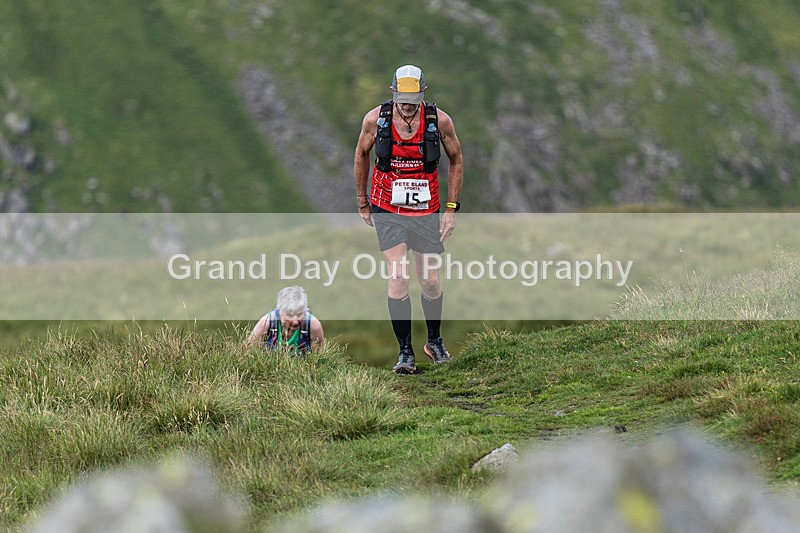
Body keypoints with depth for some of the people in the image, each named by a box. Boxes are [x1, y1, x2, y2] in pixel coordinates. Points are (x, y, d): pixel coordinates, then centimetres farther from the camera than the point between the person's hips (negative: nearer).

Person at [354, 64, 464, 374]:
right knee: (398, 279, -13)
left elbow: (456, 160, 5)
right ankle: (405, 352, -3)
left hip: (425, 211, 1)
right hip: (387, 211, -1)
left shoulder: (439, 120, -10)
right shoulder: (375, 119, -9)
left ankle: (434, 341, 31)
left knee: (431, 282, 5)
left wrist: (452, 208, 1)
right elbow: (362, 155, 9)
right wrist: (362, 202, 14)